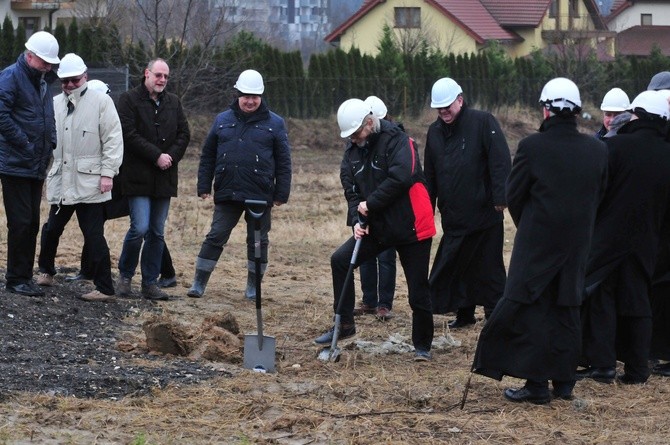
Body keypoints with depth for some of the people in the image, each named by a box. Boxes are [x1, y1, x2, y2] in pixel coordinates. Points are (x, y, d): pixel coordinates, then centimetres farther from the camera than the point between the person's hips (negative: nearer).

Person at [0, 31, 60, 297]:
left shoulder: (43, 82, 17)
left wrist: (50, 145, 11)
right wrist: (25, 144, -19)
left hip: (37, 166, 8)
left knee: (31, 223, 10)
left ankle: (24, 276, 17)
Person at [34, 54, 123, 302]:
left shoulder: (101, 102, -2)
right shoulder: (54, 104, 12)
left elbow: (113, 140, -6)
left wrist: (108, 173, -11)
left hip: (89, 182, -5)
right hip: (61, 181, 5)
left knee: (93, 235, -5)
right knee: (52, 229, 16)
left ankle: (105, 289, 0)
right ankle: (46, 270, 39)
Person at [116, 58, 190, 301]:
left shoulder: (173, 102, 13)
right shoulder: (129, 99, -4)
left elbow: (184, 133, 11)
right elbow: (129, 135, -12)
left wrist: (171, 156, -7)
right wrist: (157, 156, -15)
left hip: (164, 178, 5)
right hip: (138, 177, -5)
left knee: (157, 232, 6)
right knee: (140, 228, -12)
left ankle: (150, 283, 12)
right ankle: (125, 276, 8)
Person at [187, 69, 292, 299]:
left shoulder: (274, 123, 1)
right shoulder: (223, 121, 7)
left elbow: (283, 162, 1)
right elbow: (208, 156, 10)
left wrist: (281, 194, -4)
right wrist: (204, 187, 4)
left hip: (260, 195, -1)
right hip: (226, 194, 1)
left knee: (258, 241, 7)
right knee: (215, 238, 1)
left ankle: (253, 287, 18)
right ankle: (199, 284, 5)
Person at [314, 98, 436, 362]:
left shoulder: (396, 141, -17)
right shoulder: (352, 151, 6)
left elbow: (401, 178, -30)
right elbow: (352, 191, 7)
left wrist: (371, 204, -21)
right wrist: (357, 219, -11)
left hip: (411, 227, -7)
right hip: (377, 228, 7)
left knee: (418, 291, -2)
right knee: (340, 260, -5)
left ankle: (422, 346, 13)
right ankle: (344, 325, 6)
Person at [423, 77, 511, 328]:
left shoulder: (483, 122, -8)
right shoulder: (435, 132, 12)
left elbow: (500, 161, -15)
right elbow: (429, 174, 19)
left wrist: (500, 197, -22)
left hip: (484, 212, -6)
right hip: (453, 214, 6)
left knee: (489, 267, 0)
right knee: (457, 265, 12)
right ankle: (464, 313, 23)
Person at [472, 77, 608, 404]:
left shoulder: (532, 147, -15)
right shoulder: (597, 150, -2)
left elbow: (513, 196, -6)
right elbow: (599, 196, 9)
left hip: (536, 242, -4)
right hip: (577, 244, 4)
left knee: (532, 310, 1)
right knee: (567, 310, 12)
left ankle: (536, 384, -3)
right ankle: (564, 382, 16)